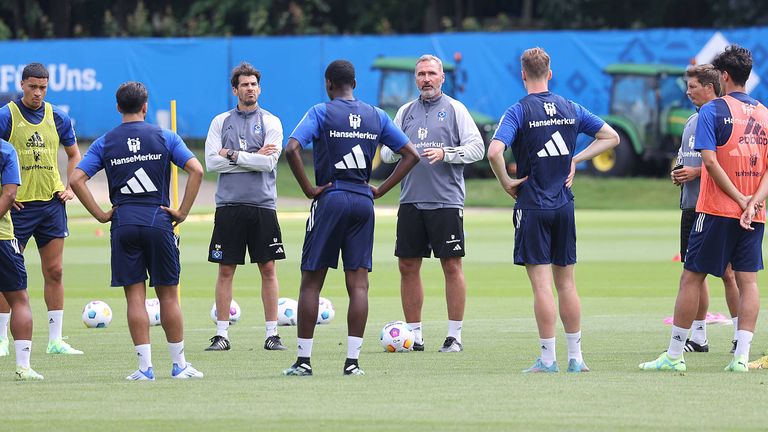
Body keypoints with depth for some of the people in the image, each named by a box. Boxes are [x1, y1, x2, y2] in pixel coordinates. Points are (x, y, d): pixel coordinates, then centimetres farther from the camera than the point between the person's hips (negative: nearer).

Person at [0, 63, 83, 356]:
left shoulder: (57, 118, 7)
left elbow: (73, 155, 20)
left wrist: (71, 188, 7)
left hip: (51, 202, 4)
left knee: (54, 272, 4)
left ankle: (55, 340, 9)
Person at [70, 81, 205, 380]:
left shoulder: (105, 143, 5)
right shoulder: (164, 137, 2)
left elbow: (76, 179, -3)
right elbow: (196, 170, -7)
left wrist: (100, 215, 1)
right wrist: (183, 212, -3)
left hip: (123, 222, 0)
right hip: (158, 221, 0)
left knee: (135, 296, 2)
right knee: (167, 295, 7)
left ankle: (145, 366, -2)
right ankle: (179, 364, 11)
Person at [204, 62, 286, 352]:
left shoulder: (270, 122, 5)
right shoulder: (221, 122, 8)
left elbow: (269, 162, -9)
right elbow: (212, 162, -3)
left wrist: (233, 155, -7)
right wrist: (253, 157, -7)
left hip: (262, 205, -1)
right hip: (228, 206, 1)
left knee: (268, 269, 1)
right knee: (225, 270, 1)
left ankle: (272, 334, 6)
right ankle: (222, 334, 6)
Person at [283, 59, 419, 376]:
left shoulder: (321, 113, -3)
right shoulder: (376, 116, 10)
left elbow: (292, 149, -18)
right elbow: (411, 154, 11)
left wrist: (308, 189, -10)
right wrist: (381, 190, 8)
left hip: (330, 199, -3)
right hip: (363, 202, 3)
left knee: (311, 282, 3)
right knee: (358, 284, 2)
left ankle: (303, 360, 2)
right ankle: (352, 361, -2)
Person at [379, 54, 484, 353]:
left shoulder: (454, 109, 3)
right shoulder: (405, 112, 14)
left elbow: (477, 148, -3)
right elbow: (386, 153, 17)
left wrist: (444, 153, -17)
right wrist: (395, 151, -6)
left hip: (446, 201, -4)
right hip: (411, 201, 4)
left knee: (452, 266, -4)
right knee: (408, 266, 3)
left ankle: (455, 336, 2)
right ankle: (414, 335, 12)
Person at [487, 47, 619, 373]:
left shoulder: (519, 111, -9)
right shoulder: (570, 109, 6)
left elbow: (494, 152, -23)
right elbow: (611, 137, 13)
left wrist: (507, 183, -8)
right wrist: (576, 160, 10)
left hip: (532, 208, -4)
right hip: (564, 206, 4)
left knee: (542, 285, -4)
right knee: (566, 283, 11)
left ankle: (548, 359, -4)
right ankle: (575, 357, 12)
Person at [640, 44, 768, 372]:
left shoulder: (712, 110, -6)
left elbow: (710, 161, -15)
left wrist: (739, 198, -12)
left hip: (717, 210, -5)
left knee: (691, 278, 2)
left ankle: (674, 355, 4)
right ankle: (742, 356, -3)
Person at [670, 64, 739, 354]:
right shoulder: (692, 121, 18)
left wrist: (696, 172, -16)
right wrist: (677, 174, 7)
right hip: (691, 206, 8)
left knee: (727, 272, -7)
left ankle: (741, 336, -2)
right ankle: (698, 337, 16)